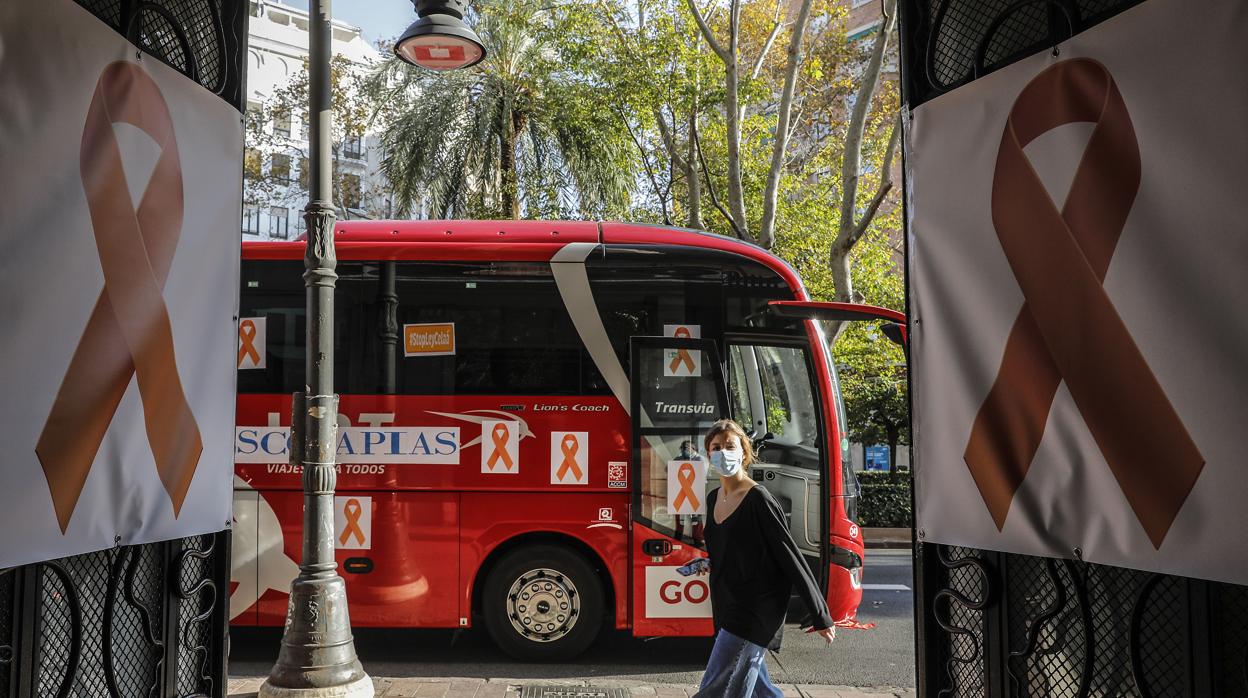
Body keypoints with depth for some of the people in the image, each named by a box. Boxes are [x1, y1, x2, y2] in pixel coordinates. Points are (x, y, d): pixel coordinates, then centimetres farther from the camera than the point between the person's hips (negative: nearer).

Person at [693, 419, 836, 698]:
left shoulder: (759, 500, -15)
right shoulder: (713, 499, 8)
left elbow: (791, 558, -14)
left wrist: (821, 617, -13)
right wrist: (705, 563, 7)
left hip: (756, 610, -8)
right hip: (727, 609, 8)